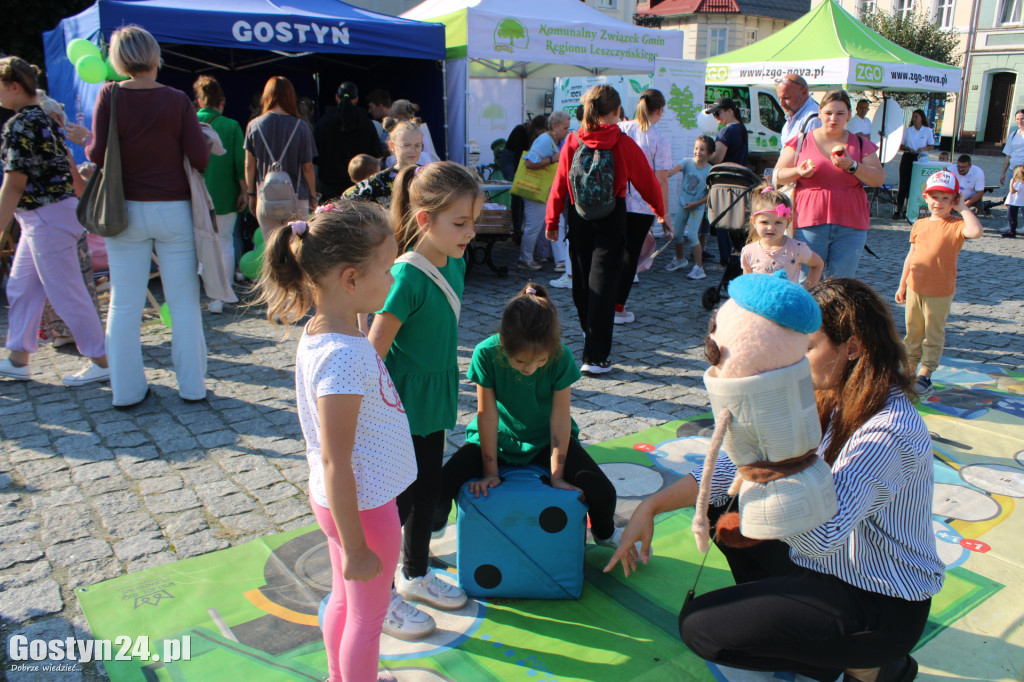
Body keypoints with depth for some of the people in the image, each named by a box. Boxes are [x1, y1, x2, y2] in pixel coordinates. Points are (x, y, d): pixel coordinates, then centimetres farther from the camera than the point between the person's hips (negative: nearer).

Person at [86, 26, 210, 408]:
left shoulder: (109, 96, -4)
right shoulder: (177, 100, -5)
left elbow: (98, 154, -8)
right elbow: (200, 156, -9)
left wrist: (86, 148, 15)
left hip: (127, 210, 1)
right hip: (174, 209, -1)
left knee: (124, 304, 9)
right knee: (184, 302, 7)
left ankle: (126, 390, 15)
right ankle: (192, 386, 13)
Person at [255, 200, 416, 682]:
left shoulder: (320, 332, -2)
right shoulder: (342, 356, -31)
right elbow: (334, 462, -27)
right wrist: (356, 548, -20)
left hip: (339, 499, 9)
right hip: (365, 506, -9)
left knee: (344, 598, 28)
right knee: (368, 614, 14)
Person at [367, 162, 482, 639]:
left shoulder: (454, 263, 1)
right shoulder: (407, 277, -25)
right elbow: (374, 350, -22)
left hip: (432, 404, 8)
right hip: (402, 408, -8)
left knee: (428, 492, 21)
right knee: (397, 500, 7)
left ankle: (415, 574, 43)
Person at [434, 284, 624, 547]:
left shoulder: (561, 357, -25)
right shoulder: (486, 354, -27)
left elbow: (560, 417, -18)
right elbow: (487, 414, -20)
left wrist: (557, 475, -16)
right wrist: (490, 472, -15)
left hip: (545, 438, 1)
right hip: (497, 436, 0)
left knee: (603, 493, -16)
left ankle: (604, 532, 22)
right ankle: (435, 525, 18)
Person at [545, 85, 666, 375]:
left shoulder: (572, 142, -4)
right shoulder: (623, 144, -9)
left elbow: (559, 184, -1)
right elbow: (647, 181, 2)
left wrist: (552, 221, 10)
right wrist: (660, 210, 19)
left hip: (579, 219, 3)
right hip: (611, 220, -3)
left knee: (581, 281, 19)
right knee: (602, 285, -2)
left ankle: (592, 337, 40)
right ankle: (595, 357, -5)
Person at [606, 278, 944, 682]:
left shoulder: (890, 434, -29)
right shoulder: (828, 403, -1)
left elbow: (820, 535, -39)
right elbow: (738, 468, 0)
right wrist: (651, 507, -5)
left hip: (882, 609, -8)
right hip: (825, 567, 9)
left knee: (699, 626, -14)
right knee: (720, 501, 10)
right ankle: (787, 619, 14)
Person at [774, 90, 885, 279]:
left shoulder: (861, 145, 11)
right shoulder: (801, 142, 8)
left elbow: (878, 179, 4)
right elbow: (778, 175, 8)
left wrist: (851, 166, -12)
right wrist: (798, 171, -13)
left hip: (850, 228, 1)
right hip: (809, 224, -1)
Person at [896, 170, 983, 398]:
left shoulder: (956, 225, -8)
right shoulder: (919, 225, 7)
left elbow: (976, 231, -31)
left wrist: (962, 208, -19)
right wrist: (902, 284, 15)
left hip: (940, 292, -5)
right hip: (915, 287, 5)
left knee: (934, 334, 6)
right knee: (913, 332, 15)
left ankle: (925, 376, 14)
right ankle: (909, 370, 27)